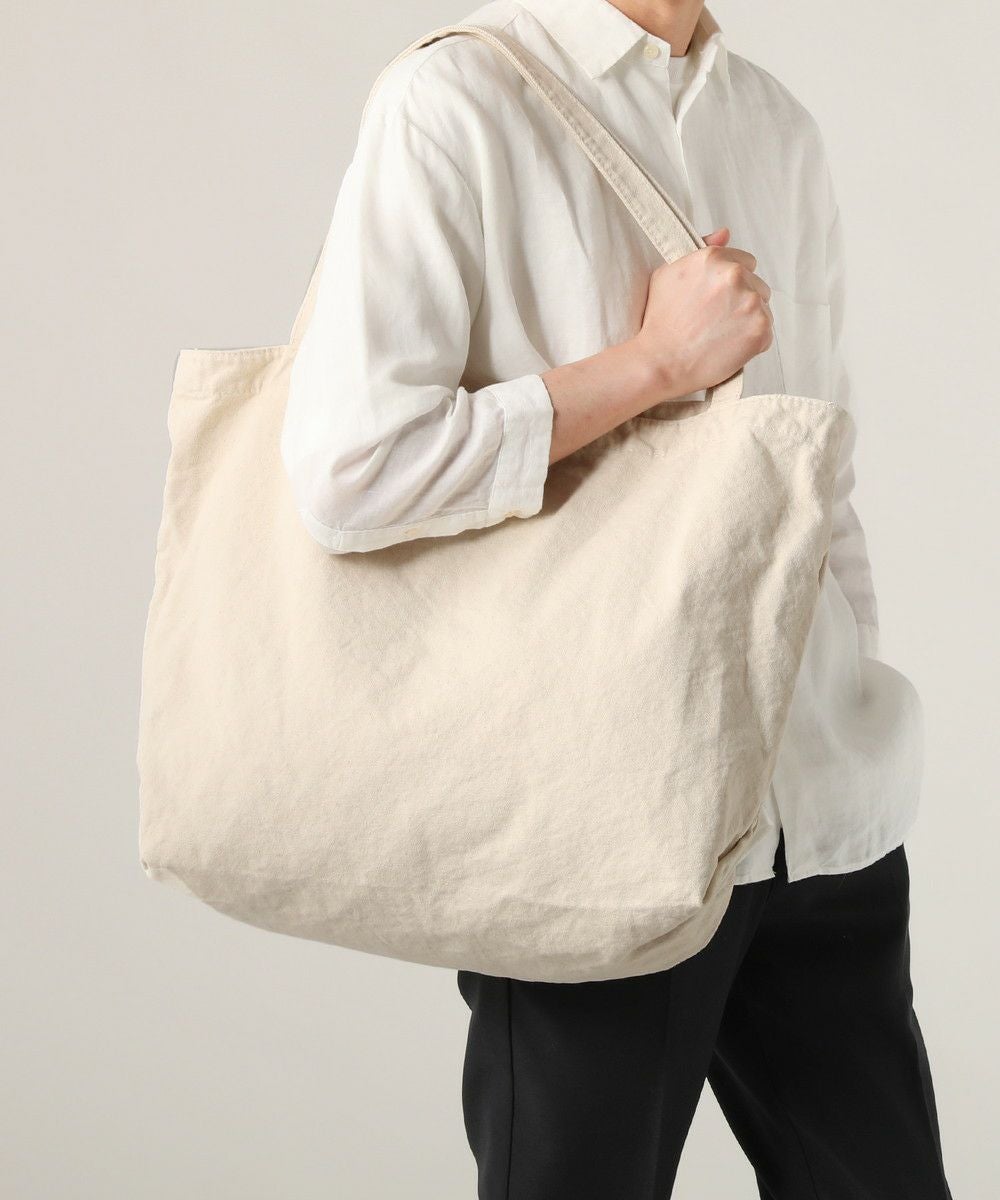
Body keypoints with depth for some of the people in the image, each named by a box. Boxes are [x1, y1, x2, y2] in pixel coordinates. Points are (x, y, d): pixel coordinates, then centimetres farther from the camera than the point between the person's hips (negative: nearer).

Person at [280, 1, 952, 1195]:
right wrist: (657, 360, -13)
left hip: (828, 821, 6)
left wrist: (851, 726, 14)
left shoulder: (783, 129, 12)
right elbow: (349, 470, -18)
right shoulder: (457, 101, -7)